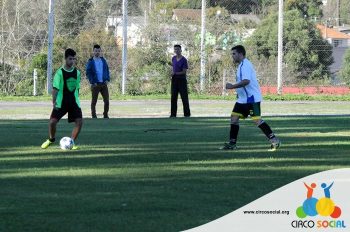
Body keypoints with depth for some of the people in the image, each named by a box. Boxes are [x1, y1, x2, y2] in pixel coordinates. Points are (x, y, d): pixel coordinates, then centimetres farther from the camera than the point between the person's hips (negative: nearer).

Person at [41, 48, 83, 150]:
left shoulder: (77, 72, 5)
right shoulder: (60, 72, -9)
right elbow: (55, 88, -11)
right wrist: (54, 101, -20)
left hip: (74, 102, 3)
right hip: (61, 103, -3)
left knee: (79, 122, -12)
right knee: (52, 122, -11)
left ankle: (72, 142, 6)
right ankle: (51, 139, 17)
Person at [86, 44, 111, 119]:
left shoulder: (103, 60, 13)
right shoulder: (90, 61, 1)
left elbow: (107, 70, 17)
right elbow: (88, 73, -1)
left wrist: (107, 79, 2)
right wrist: (92, 82, -12)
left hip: (104, 84, 3)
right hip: (95, 84, -3)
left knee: (107, 101, -1)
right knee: (94, 101, 0)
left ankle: (106, 115, 10)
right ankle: (94, 116, 6)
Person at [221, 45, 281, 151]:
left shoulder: (245, 65, -16)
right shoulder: (242, 65, 16)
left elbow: (246, 81, -28)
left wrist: (232, 86, -23)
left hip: (251, 98, -10)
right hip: (243, 99, 10)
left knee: (257, 120, -13)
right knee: (234, 118, 6)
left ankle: (274, 140, -10)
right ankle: (232, 143, 9)